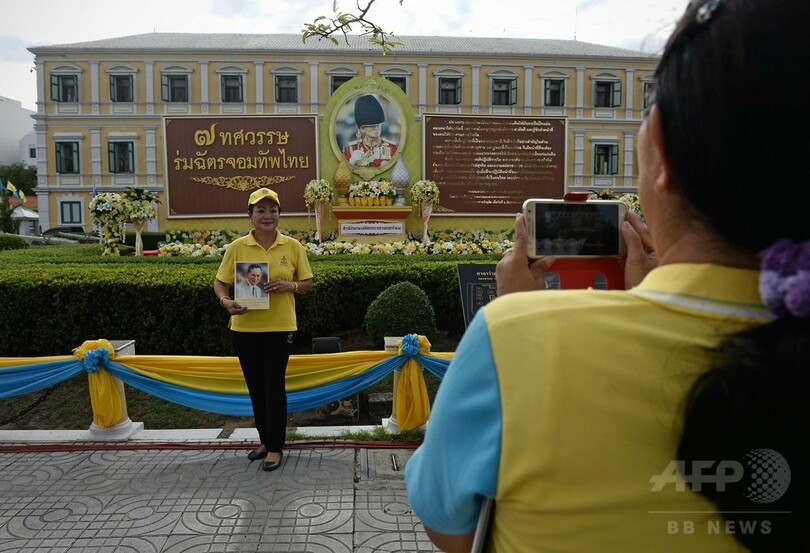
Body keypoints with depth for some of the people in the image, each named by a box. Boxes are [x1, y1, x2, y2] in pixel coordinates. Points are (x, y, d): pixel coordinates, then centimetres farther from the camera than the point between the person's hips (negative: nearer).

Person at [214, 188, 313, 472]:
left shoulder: (293, 246, -1)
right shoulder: (237, 247, 0)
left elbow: (308, 283, 5)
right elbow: (219, 281, 4)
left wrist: (289, 285, -16)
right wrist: (226, 301, -16)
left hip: (279, 327, -2)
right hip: (244, 327, 2)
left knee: (274, 386, 1)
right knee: (255, 386, 13)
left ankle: (275, 447, 15)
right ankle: (265, 440, 31)